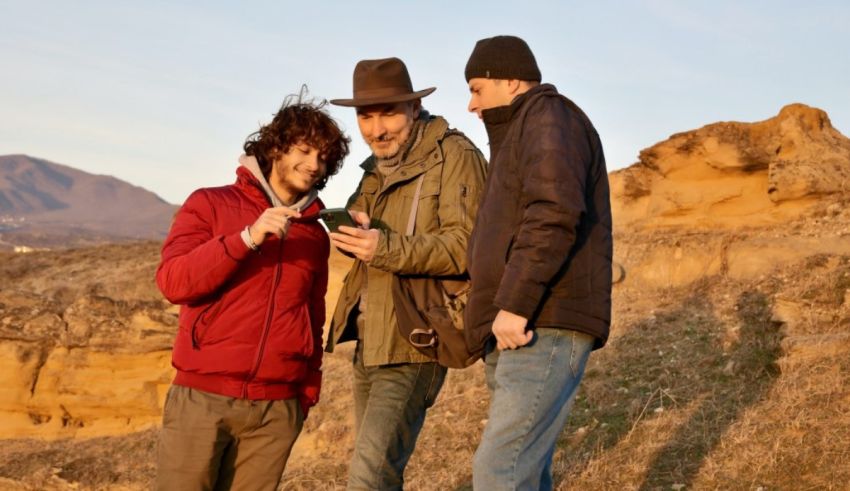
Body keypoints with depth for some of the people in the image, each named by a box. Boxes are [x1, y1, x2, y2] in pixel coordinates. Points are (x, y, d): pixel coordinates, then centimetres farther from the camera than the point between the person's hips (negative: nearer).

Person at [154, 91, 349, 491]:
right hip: (202, 397, -3)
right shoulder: (210, 205, 5)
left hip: (277, 410, 3)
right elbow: (172, 282, -8)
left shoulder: (315, 236, 15)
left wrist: (308, 393, 13)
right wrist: (248, 238, -16)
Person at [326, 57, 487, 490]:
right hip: (370, 341, 9)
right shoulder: (378, 168, 16)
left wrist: (387, 249, -32)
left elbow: (468, 245, -21)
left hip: (415, 343, -9)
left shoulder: (454, 156, -10)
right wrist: (356, 235, -7)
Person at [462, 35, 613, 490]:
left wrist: (514, 304, -25)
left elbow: (555, 211, -22)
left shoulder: (548, 117, -4)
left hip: (544, 331, -11)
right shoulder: (521, 132, 28)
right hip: (516, 336, 11)